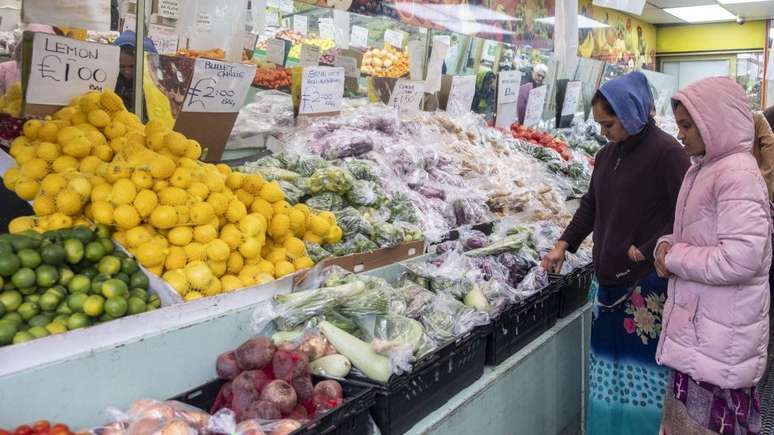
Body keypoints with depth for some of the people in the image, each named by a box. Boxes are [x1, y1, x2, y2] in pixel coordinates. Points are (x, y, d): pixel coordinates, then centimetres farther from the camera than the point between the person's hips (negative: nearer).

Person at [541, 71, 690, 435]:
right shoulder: (608, 154, 11)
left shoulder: (665, 152, -12)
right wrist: (564, 244, 8)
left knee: (643, 368, -1)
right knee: (608, 365, 14)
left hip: (648, 282, -7)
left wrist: (647, 250, -15)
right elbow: (591, 205, 18)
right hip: (610, 277, 7)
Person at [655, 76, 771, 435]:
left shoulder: (738, 173, -18)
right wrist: (668, 245, 1)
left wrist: (674, 259, -15)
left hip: (721, 335, -9)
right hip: (698, 325, 9)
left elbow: (741, 258, -26)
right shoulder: (701, 170, 10)